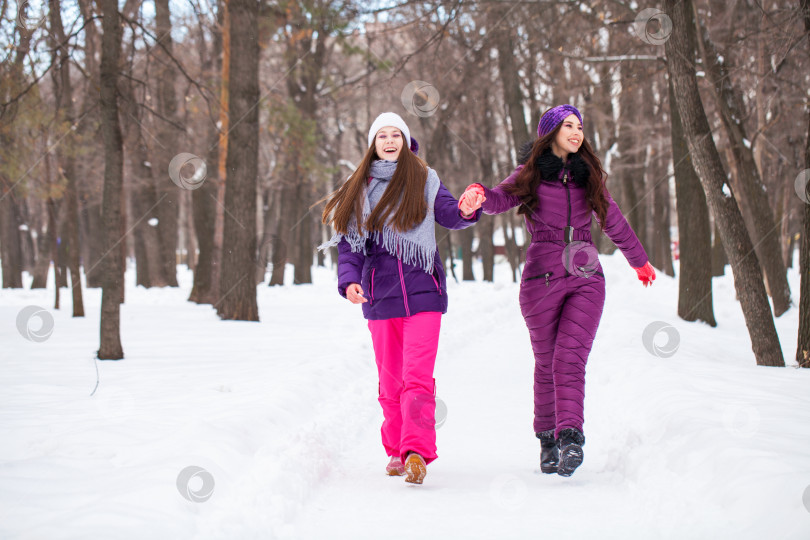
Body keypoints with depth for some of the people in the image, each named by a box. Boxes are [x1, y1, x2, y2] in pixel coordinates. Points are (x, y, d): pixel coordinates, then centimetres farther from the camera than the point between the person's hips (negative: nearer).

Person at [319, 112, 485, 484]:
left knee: (418, 376, -14)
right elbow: (348, 241, 8)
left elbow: (448, 215, -5)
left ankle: (417, 452, -19)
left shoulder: (424, 181, 6)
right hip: (380, 296, 2)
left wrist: (465, 210, -29)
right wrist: (349, 281, -9)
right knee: (391, 380, 7)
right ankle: (396, 451, 19)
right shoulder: (358, 189, 9)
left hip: (422, 291, -2)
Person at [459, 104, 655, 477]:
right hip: (542, 277, -1)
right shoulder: (531, 174, 4)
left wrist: (640, 260, 37)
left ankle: (570, 436, -27)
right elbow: (500, 199, -14)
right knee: (546, 363, 4)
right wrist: (478, 193, -38)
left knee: (570, 358, -15)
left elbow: (614, 222, 26)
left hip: (586, 278, 1)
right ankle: (548, 438, 18)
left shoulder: (588, 175, 14)